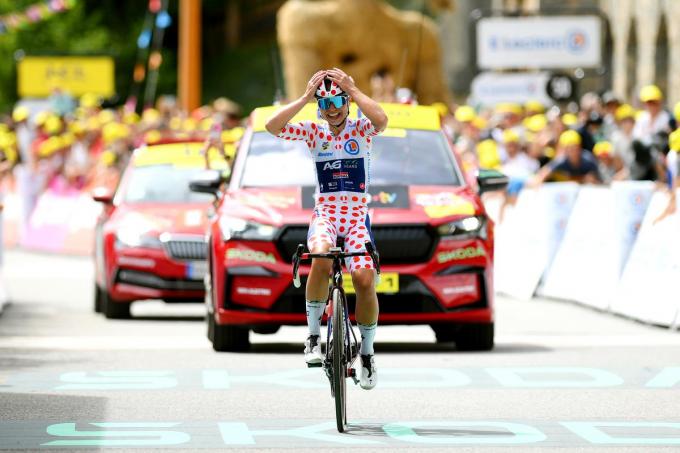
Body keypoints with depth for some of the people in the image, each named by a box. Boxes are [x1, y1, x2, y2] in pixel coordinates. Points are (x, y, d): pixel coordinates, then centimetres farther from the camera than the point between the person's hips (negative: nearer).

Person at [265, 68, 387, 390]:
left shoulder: (361, 130, 1)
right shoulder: (314, 132, 5)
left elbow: (381, 119, -23)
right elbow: (272, 127, -11)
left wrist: (352, 89, -19)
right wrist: (305, 97, -13)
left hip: (357, 215, 0)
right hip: (324, 214, 0)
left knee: (365, 279, -19)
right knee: (321, 258, -33)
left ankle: (367, 352, 4)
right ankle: (313, 335, -17)